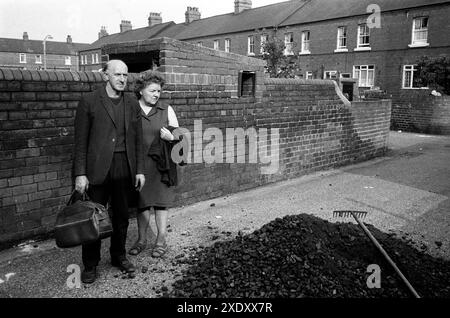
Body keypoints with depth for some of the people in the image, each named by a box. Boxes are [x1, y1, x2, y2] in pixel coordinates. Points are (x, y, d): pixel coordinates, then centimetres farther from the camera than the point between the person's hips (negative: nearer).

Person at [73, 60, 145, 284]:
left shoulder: (132, 104, 10)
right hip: (97, 168, -3)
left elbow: (137, 140, 11)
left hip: (125, 168, 3)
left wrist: (139, 170, 6)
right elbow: (81, 141, -3)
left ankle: (119, 256, 30)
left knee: (122, 216, 12)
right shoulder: (89, 102, -1)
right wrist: (80, 174, -9)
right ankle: (90, 265, 19)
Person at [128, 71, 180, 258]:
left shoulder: (166, 110, 4)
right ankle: (141, 239, 23)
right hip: (139, 164, 1)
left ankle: (161, 240, 15)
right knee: (141, 202, 9)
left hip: (160, 163, -1)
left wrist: (170, 137, -15)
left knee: (160, 201, 3)